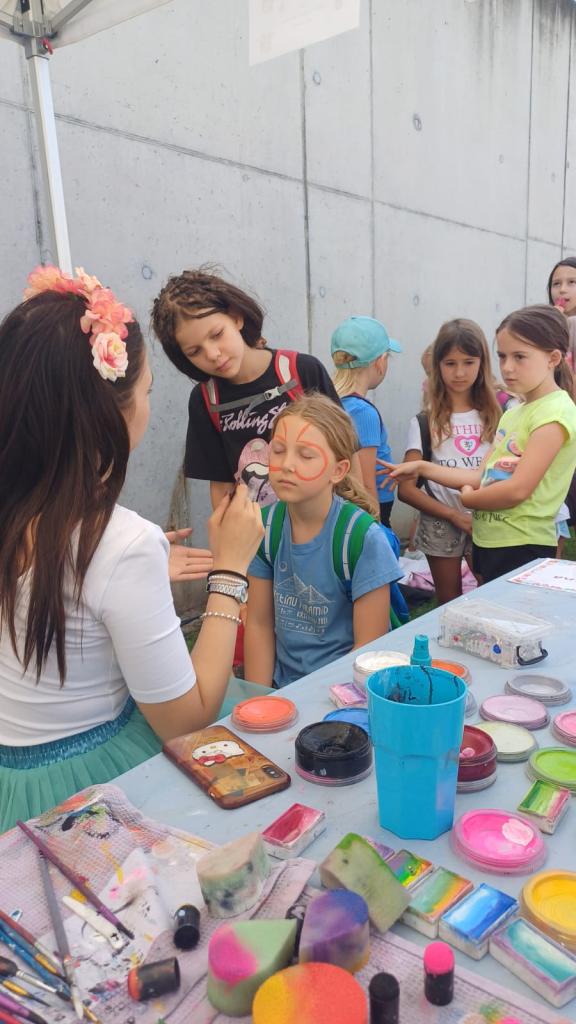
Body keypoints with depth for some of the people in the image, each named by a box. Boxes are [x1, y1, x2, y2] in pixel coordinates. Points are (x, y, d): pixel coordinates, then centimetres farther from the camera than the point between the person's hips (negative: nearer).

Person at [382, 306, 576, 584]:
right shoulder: (513, 413, 12)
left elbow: (517, 489, -22)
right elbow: (482, 477, 10)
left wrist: (467, 497, -6)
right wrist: (422, 468, 7)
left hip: (523, 548, -8)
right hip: (488, 541, 8)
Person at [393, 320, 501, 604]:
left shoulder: (495, 416, 3)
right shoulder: (424, 423, -5)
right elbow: (406, 489, -8)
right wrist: (455, 516, -14)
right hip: (442, 526, -2)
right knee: (450, 609, 11)